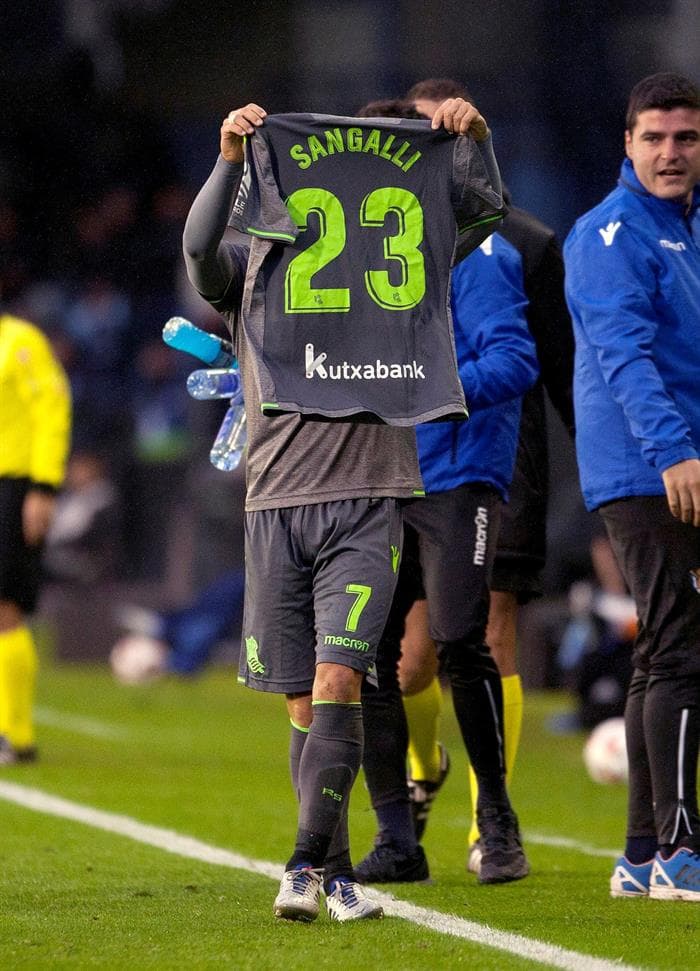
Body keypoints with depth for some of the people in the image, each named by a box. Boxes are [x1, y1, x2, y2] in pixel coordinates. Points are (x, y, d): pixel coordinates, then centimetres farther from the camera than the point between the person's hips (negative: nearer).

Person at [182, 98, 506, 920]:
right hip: (276, 504, 1)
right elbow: (199, 244, -14)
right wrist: (230, 159, -26)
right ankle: (336, 872, 12)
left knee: (337, 682, -15)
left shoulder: (380, 270, 11)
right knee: (304, 703, 4)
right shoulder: (246, 273, 8)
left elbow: (482, 209, 9)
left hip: (367, 502, -1)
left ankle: (308, 864, -18)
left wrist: (471, 139, -8)